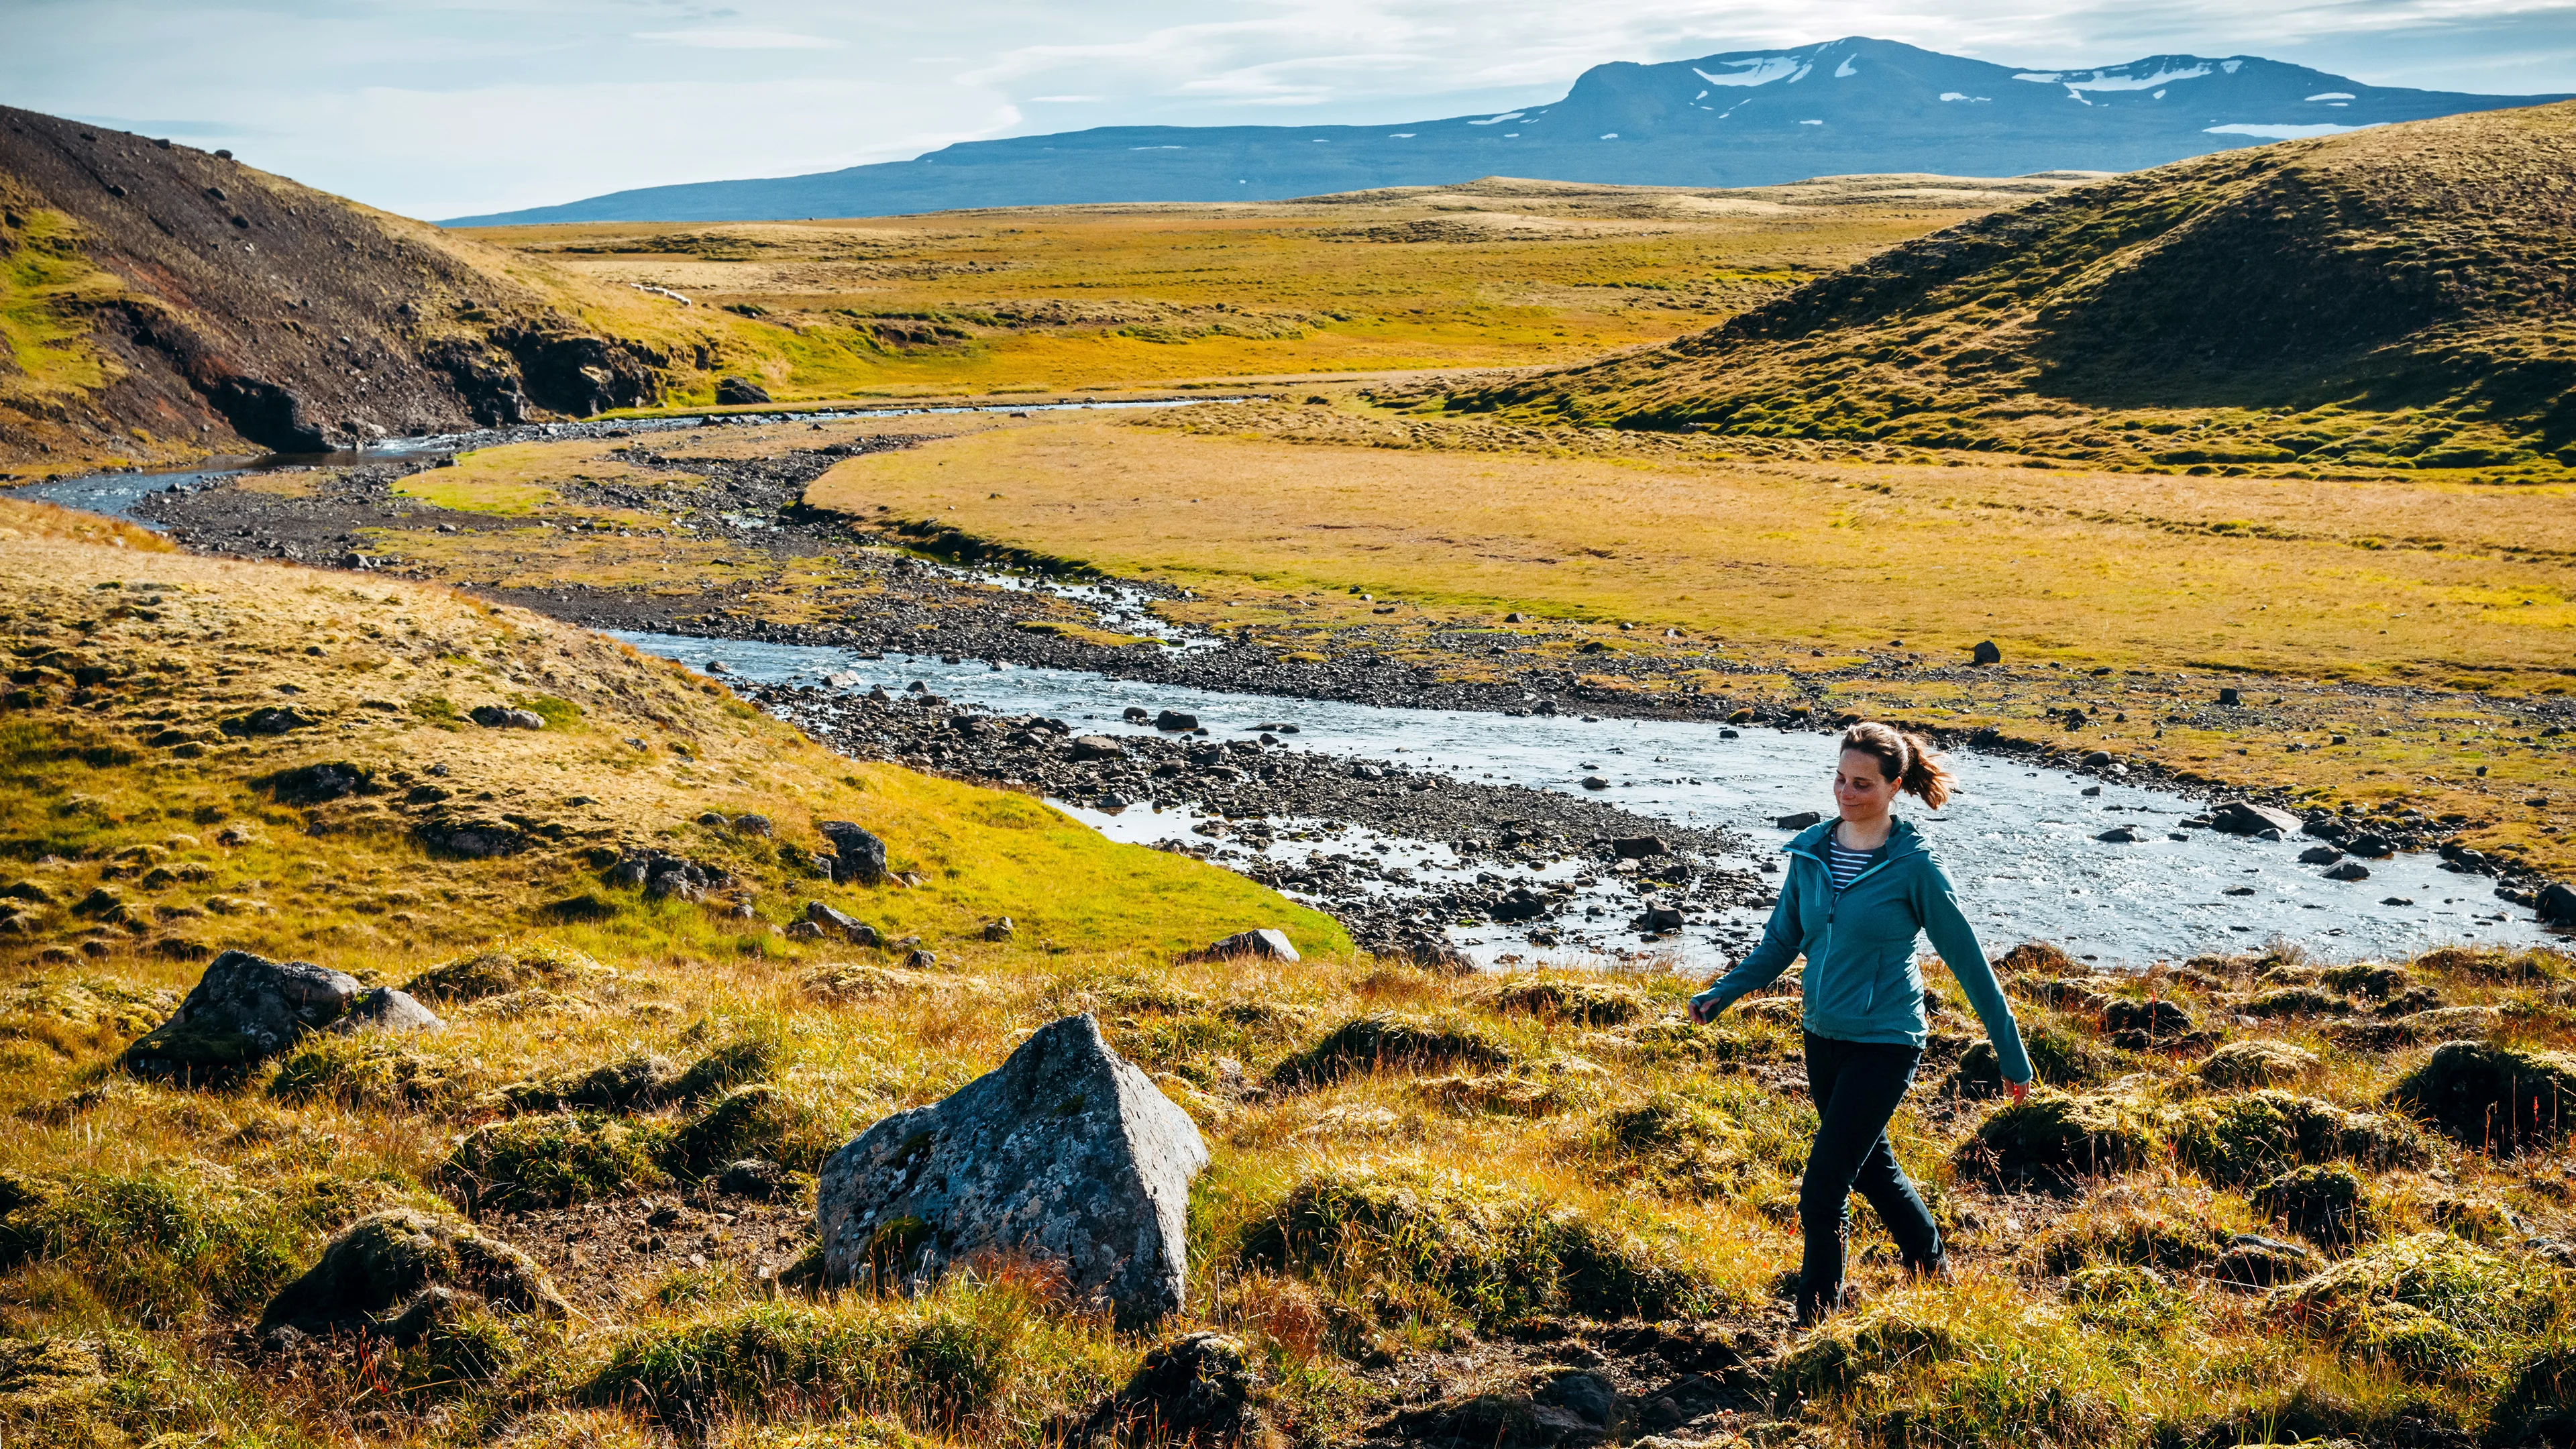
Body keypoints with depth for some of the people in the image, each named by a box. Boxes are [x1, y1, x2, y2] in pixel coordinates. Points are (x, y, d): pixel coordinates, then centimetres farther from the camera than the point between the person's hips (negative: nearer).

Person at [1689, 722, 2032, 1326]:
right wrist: (1721, 994, -1)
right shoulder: (1810, 851, 1)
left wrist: (2011, 1053, -4)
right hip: (1824, 1037, 6)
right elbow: (1782, 942, 11)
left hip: (1884, 1043, -6)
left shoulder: (1913, 867, -14)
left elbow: (1967, 959, -8)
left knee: (1822, 1190, -10)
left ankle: (1815, 1323, 6)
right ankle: (1932, 1273, 44)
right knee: (1873, 1169, 22)